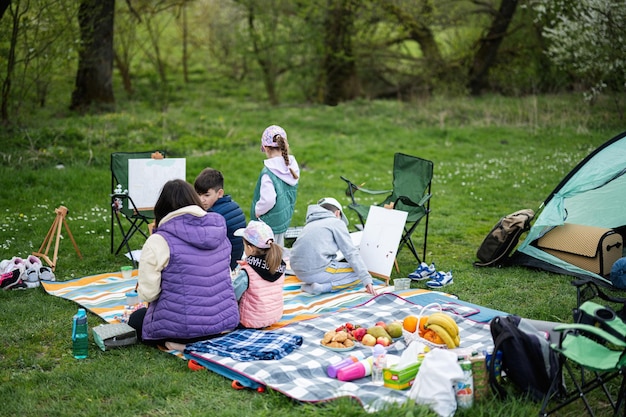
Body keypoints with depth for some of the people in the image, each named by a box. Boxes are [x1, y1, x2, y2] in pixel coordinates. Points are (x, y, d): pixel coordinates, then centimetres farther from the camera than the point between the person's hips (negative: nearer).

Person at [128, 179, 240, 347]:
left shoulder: (158, 242, -16)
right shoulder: (219, 232, 2)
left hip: (183, 328, -6)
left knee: (136, 320, 26)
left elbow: (147, 294, -15)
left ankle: (179, 343, 0)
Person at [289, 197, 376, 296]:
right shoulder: (337, 222, 6)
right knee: (358, 274, 4)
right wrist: (367, 280, -4)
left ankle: (311, 284, 7)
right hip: (317, 272, -8)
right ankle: (322, 287, -12)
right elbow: (351, 253, -2)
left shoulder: (310, 224, 27)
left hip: (298, 271, 8)